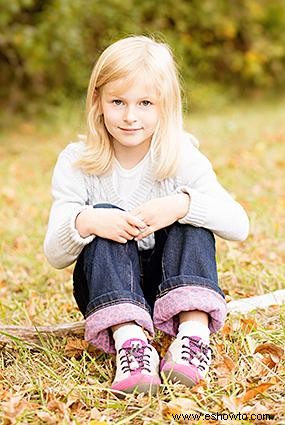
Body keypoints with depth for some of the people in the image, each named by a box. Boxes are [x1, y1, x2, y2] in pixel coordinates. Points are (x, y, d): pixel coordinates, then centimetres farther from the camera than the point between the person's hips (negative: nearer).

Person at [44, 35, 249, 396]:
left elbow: (239, 227, -18)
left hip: (175, 283, 0)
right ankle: (129, 340, -45)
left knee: (193, 216, -24)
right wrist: (84, 222, -34)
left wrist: (183, 205, -36)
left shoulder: (182, 158, -8)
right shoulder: (75, 164, -8)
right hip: (107, 290, 0)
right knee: (102, 221, -27)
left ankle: (194, 331, -40)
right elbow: (55, 256, -11)